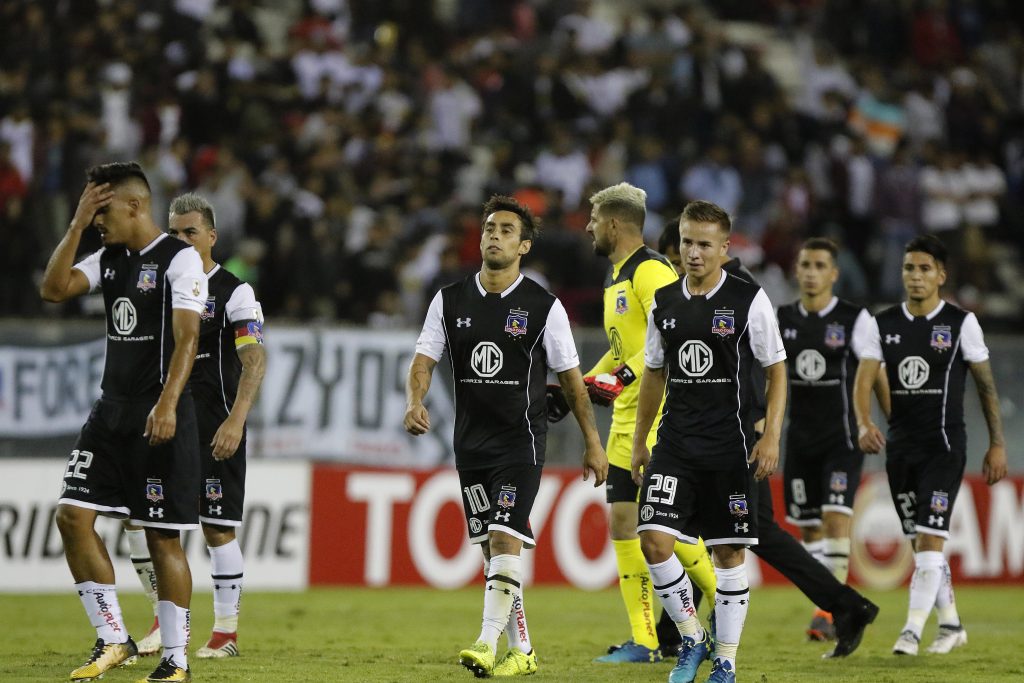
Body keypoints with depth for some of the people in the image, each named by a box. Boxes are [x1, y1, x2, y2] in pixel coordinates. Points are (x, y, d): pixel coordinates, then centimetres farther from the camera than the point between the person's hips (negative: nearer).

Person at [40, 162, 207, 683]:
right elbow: (54, 289, 3)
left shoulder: (180, 259, -10)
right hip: (111, 411, 7)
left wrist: (167, 405, -29)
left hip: (160, 419, -7)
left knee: (162, 537, -3)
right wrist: (77, 225, -1)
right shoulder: (110, 258, 13)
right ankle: (113, 639, 6)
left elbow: (187, 337, -18)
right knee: (72, 513, -3)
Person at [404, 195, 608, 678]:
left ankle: (487, 645, -22)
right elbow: (423, 360, 1)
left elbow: (571, 378, 2)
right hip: (471, 441, 4)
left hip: (521, 442, -4)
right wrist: (415, 402, -20)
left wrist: (593, 443, 3)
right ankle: (521, 650, 17)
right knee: (491, 547, 8)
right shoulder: (450, 301, 5)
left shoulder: (544, 307, -4)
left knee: (504, 540, -16)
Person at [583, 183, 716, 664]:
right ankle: (645, 641, 6)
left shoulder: (650, 270, -13)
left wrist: (624, 376, -29)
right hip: (626, 420, 10)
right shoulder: (616, 275, 18)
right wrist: (585, 384, 22)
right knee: (623, 521, 4)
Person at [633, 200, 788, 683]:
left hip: (730, 445, -3)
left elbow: (776, 370, 0)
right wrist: (639, 441, 16)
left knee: (729, 552, 1)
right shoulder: (664, 303, 8)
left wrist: (771, 436, -9)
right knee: (654, 539, -11)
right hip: (674, 444, 3)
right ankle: (691, 638, 7)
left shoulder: (749, 300, -4)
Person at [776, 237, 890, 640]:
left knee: (836, 519, -17)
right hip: (800, 438, 5)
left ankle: (830, 611, -18)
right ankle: (831, 608, 17)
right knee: (810, 528, 6)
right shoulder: (782, 320, 7)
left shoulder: (854, 319, -5)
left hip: (842, 437, -5)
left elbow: (877, 376, -3)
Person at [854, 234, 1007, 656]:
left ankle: (913, 630, -15)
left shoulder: (961, 323, -4)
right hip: (900, 444, 5)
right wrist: (864, 424, -24)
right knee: (921, 543, 11)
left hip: (944, 444, -5)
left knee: (929, 538, -14)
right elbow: (863, 382, -4)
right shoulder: (882, 325, 5)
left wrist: (997, 444, 0)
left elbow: (986, 384, 2)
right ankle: (950, 625, 24)